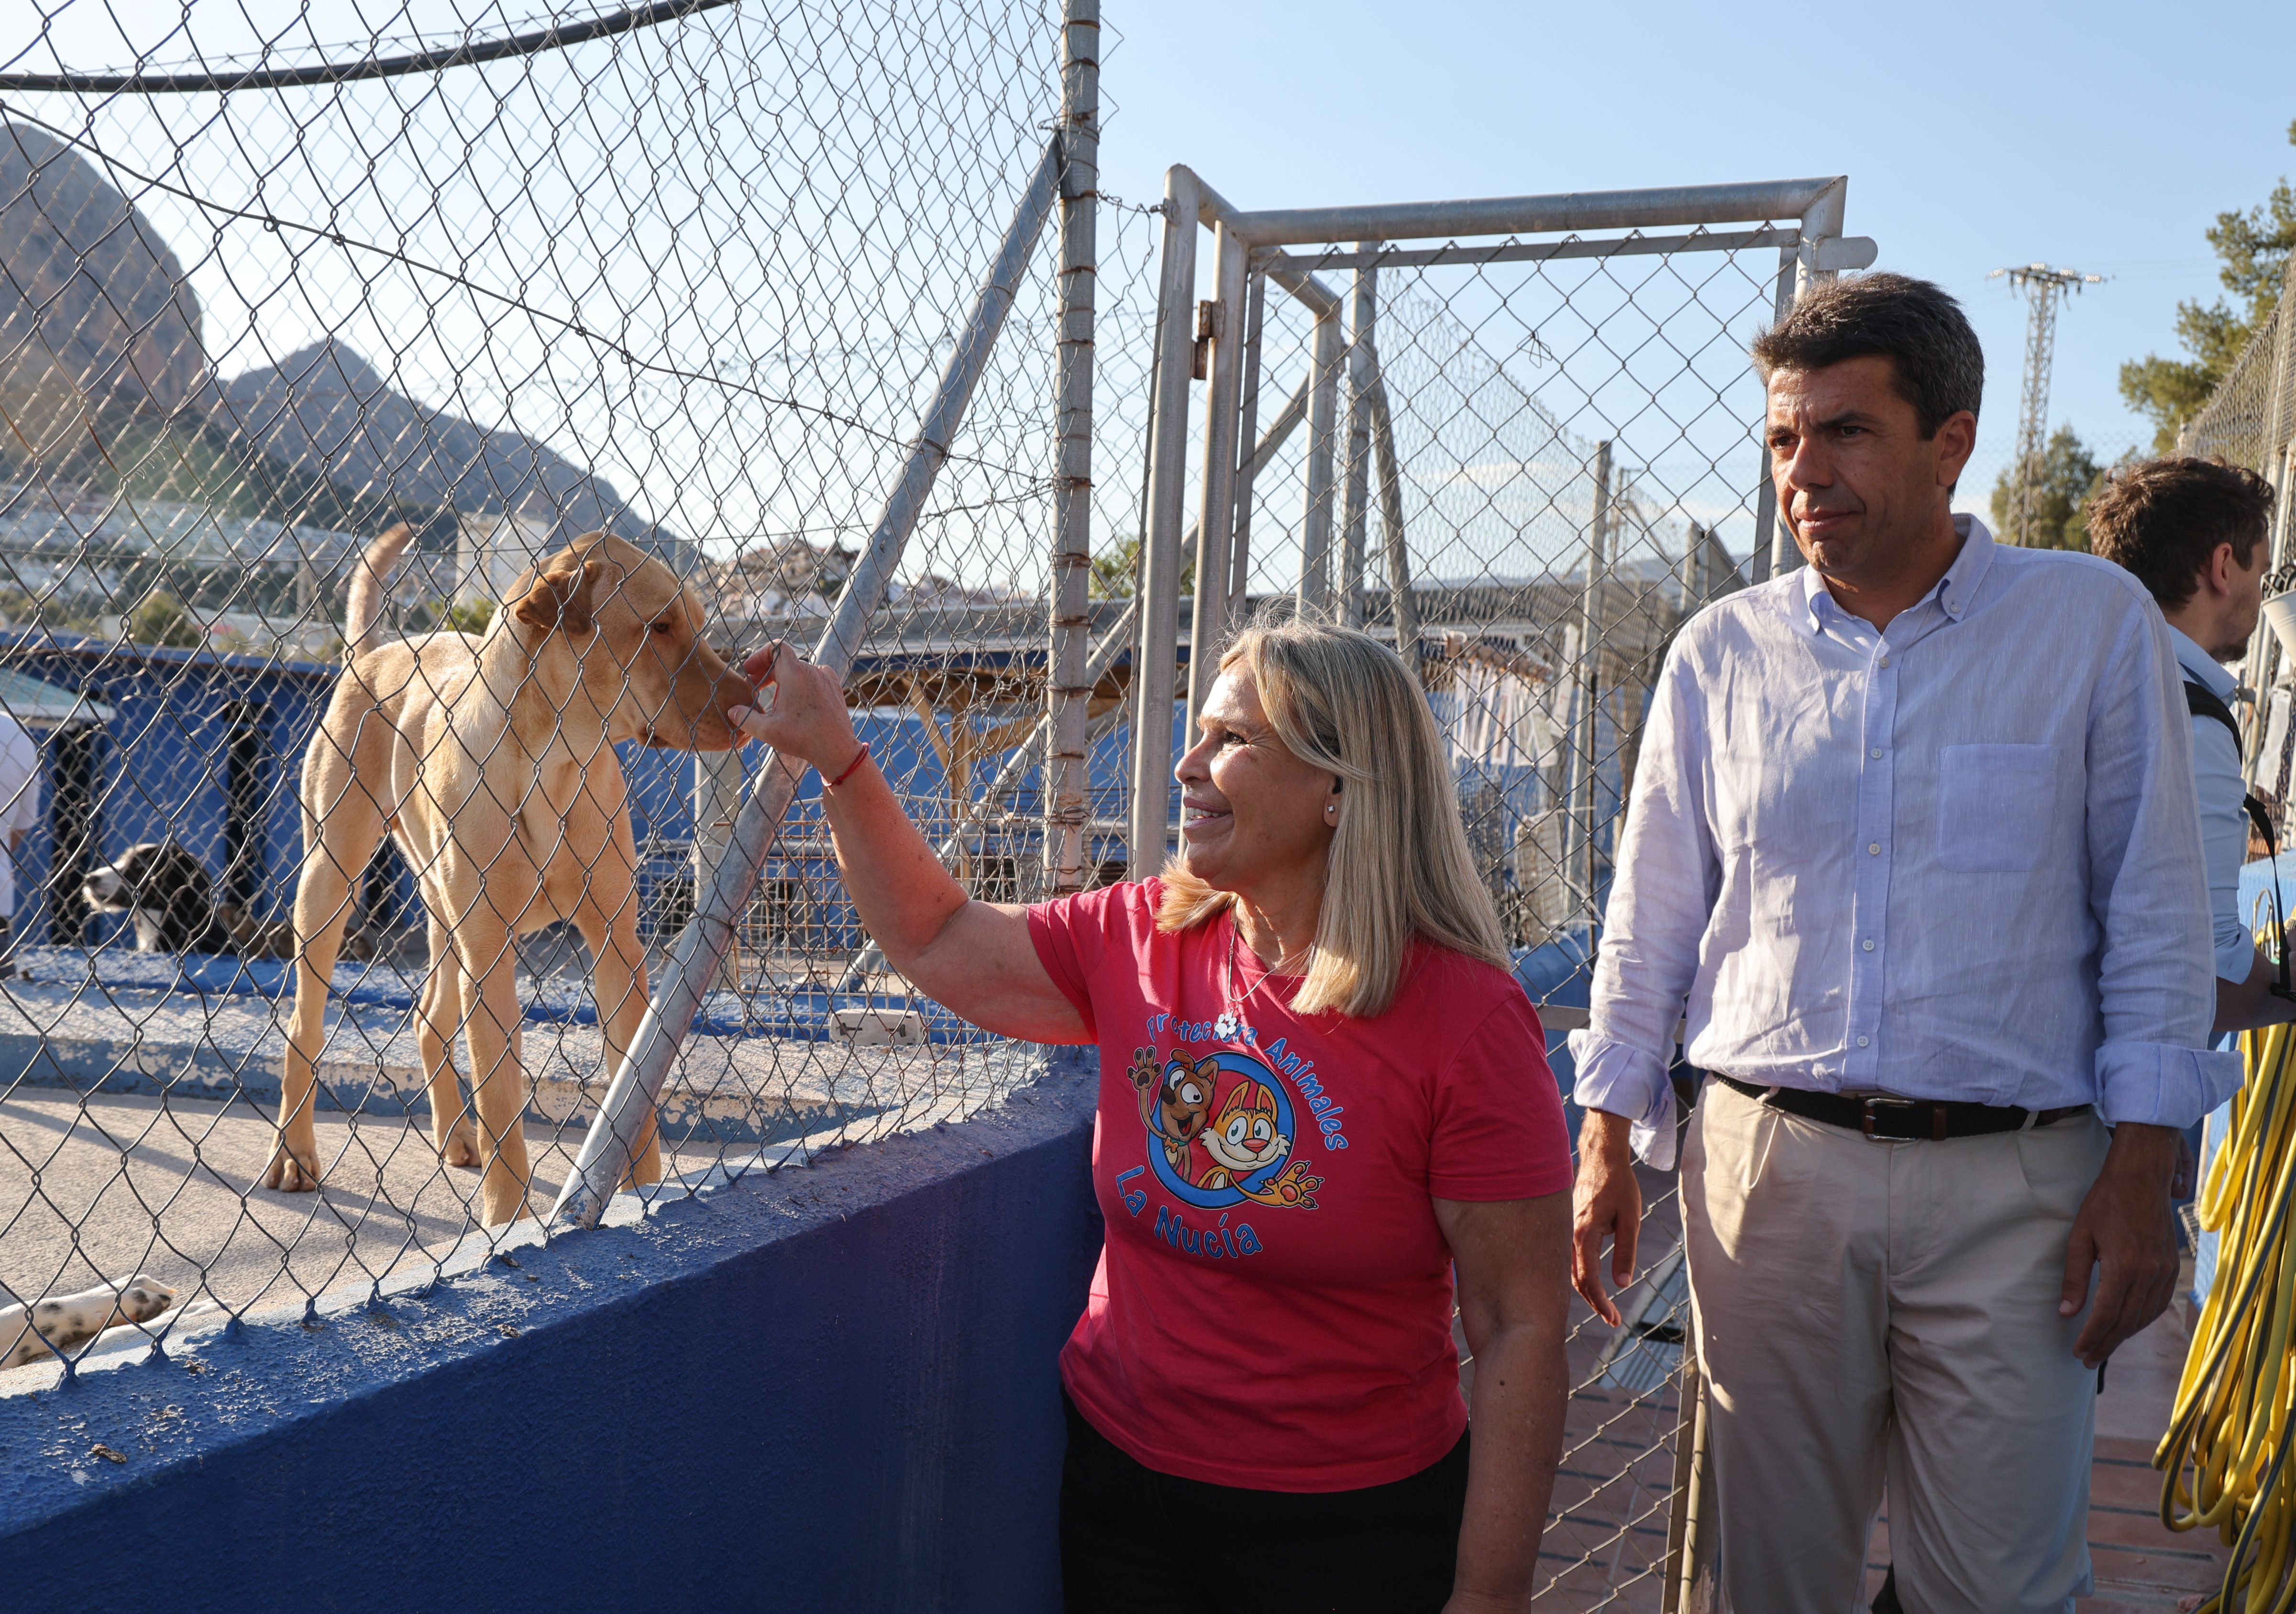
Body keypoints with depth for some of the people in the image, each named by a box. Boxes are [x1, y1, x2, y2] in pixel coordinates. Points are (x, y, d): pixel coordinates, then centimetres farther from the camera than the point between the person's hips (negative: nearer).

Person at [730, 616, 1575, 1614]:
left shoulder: (1465, 1019, -19)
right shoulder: (1140, 940, -4)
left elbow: (1522, 1331, -15)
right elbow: (935, 941, 11)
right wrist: (835, 754, 4)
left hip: (1349, 1531, -4)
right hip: (1117, 1480, 5)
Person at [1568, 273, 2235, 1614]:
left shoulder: (2095, 623, 0)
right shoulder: (1722, 652, 5)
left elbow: (2155, 916, 1)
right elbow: (1652, 923, 9)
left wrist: (2141, 1176, -4)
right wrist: (1609, 1143, 6)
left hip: (2012, 1184, -1)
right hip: (1768, 1161, 2)